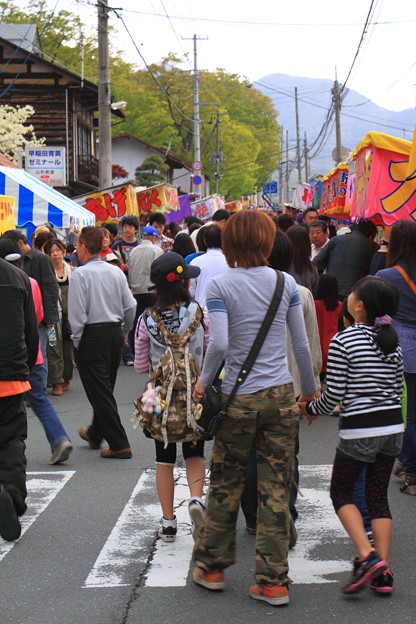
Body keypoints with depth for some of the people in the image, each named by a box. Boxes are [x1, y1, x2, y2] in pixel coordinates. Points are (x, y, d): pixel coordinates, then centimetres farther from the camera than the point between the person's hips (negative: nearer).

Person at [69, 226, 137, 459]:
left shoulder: (81, 274, -13)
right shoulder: (116, 272, 3)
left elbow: (78, 312, -16)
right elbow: (131, 306, 5)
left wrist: (77, 340, -3)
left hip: (92, 335, -7)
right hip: (115, 333, 7)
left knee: (100, 392, -1)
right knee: (106, 388, 20)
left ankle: (119, 445, -4)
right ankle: (95, 433, 39)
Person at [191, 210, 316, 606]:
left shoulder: (220, 286, -6)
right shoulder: (285, 283, 2)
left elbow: (219, 343, -18)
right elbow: (302, 344, 5)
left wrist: (204, 380, -2)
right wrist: (309, 391, 17)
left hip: (239, 398, -2)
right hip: (280, 396, 2)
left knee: (225, 484, 12)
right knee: (276, 490, 5)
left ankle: (212, 567, 26)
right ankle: (273, 581, 9)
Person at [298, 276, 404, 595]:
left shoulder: (343, 341, -12)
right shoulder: (393, 343, 6)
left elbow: (334, 395, -12)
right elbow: (398, 390, 12)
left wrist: (310, 408, 8)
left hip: (359, 431, -6)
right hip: (392, 428, 6)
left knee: (341, 493, 10)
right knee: (378, 496, 12)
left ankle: (367, 556, -8)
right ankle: (383, 572, 8)